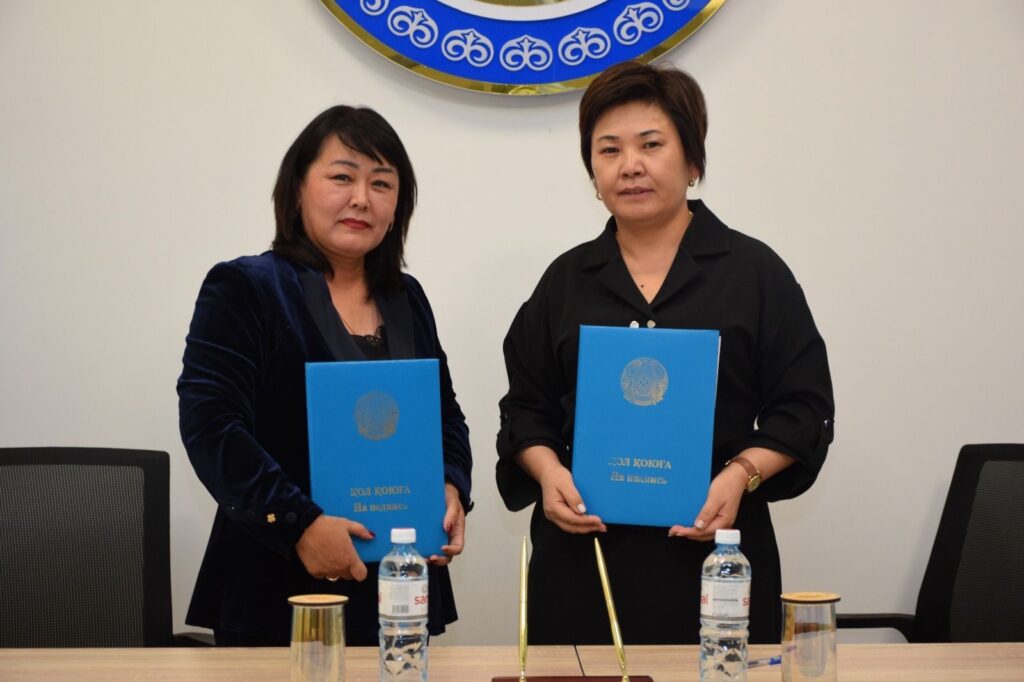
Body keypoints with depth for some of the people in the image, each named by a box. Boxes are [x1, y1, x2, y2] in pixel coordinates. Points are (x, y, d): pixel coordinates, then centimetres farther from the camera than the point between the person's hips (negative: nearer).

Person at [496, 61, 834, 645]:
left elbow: (803, 408, 3)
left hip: (710, 551, -1)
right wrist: (548, 471, -4)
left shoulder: (754, 272, 4)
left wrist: (741, 475, -13)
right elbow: (527, 406, 15)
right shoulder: (567, 281, 12)